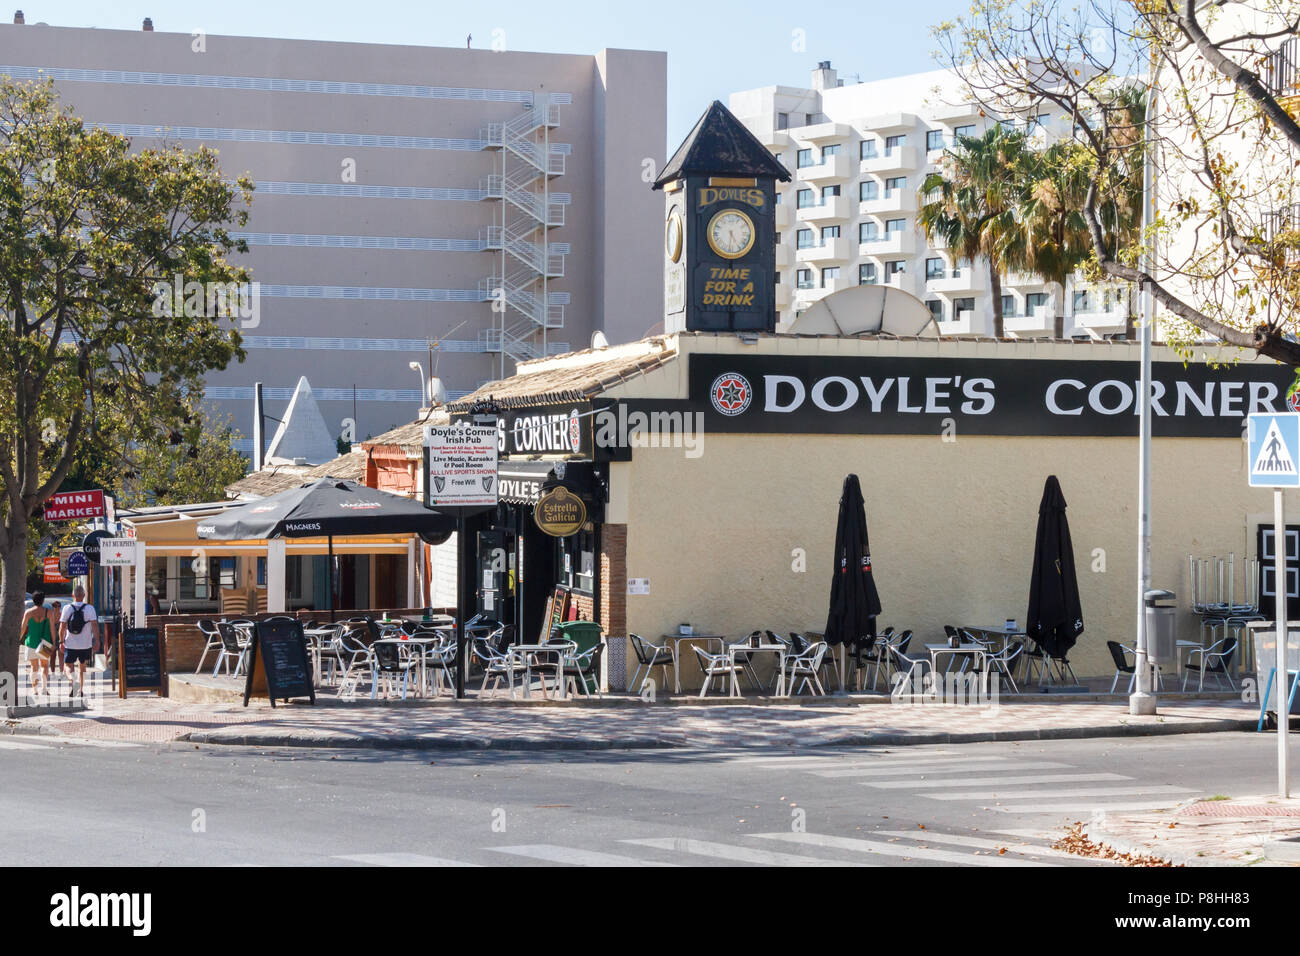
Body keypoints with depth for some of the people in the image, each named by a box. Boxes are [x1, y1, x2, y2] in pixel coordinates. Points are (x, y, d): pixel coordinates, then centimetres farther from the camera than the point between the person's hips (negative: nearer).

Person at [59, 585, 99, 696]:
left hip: (70, 644, -1)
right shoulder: (90, 608, -6)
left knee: (67, 666, 9)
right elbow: (95, 625, -11)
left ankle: (72, 679, -22)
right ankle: (79, 691, 20)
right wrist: (96, 641, -5)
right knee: (82, 666, 18)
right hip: (86, 644, 1)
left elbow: (62, 628, -3)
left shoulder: (67, 609, -4)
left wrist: (62, 642, 7)